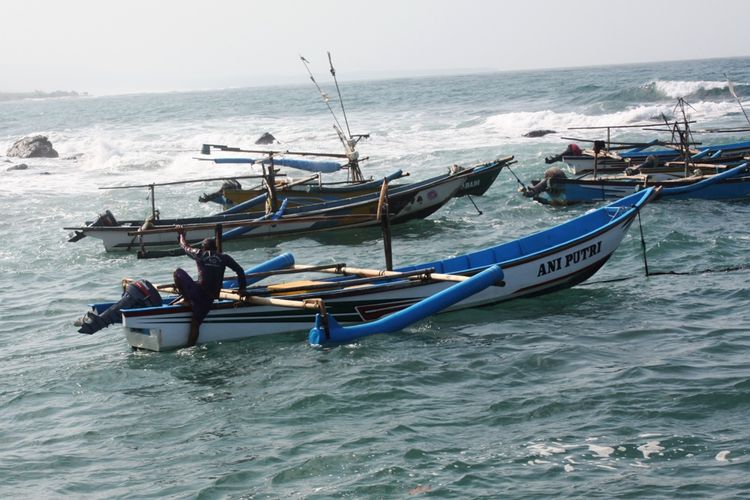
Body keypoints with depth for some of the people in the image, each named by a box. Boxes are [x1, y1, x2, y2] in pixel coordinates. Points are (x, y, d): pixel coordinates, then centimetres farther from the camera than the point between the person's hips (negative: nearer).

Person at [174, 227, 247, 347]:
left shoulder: (200, 254, 4)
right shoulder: (223, 257, 8)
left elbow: (185, 246, 21)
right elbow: (240, 270, 7)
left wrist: (181, 234, 40)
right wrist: (242, 288, 16)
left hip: (197, 290, -3)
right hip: (210, 297, 3)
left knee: (178, 272, 18)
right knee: (195, 323, 10)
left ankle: (187, 300, 15)